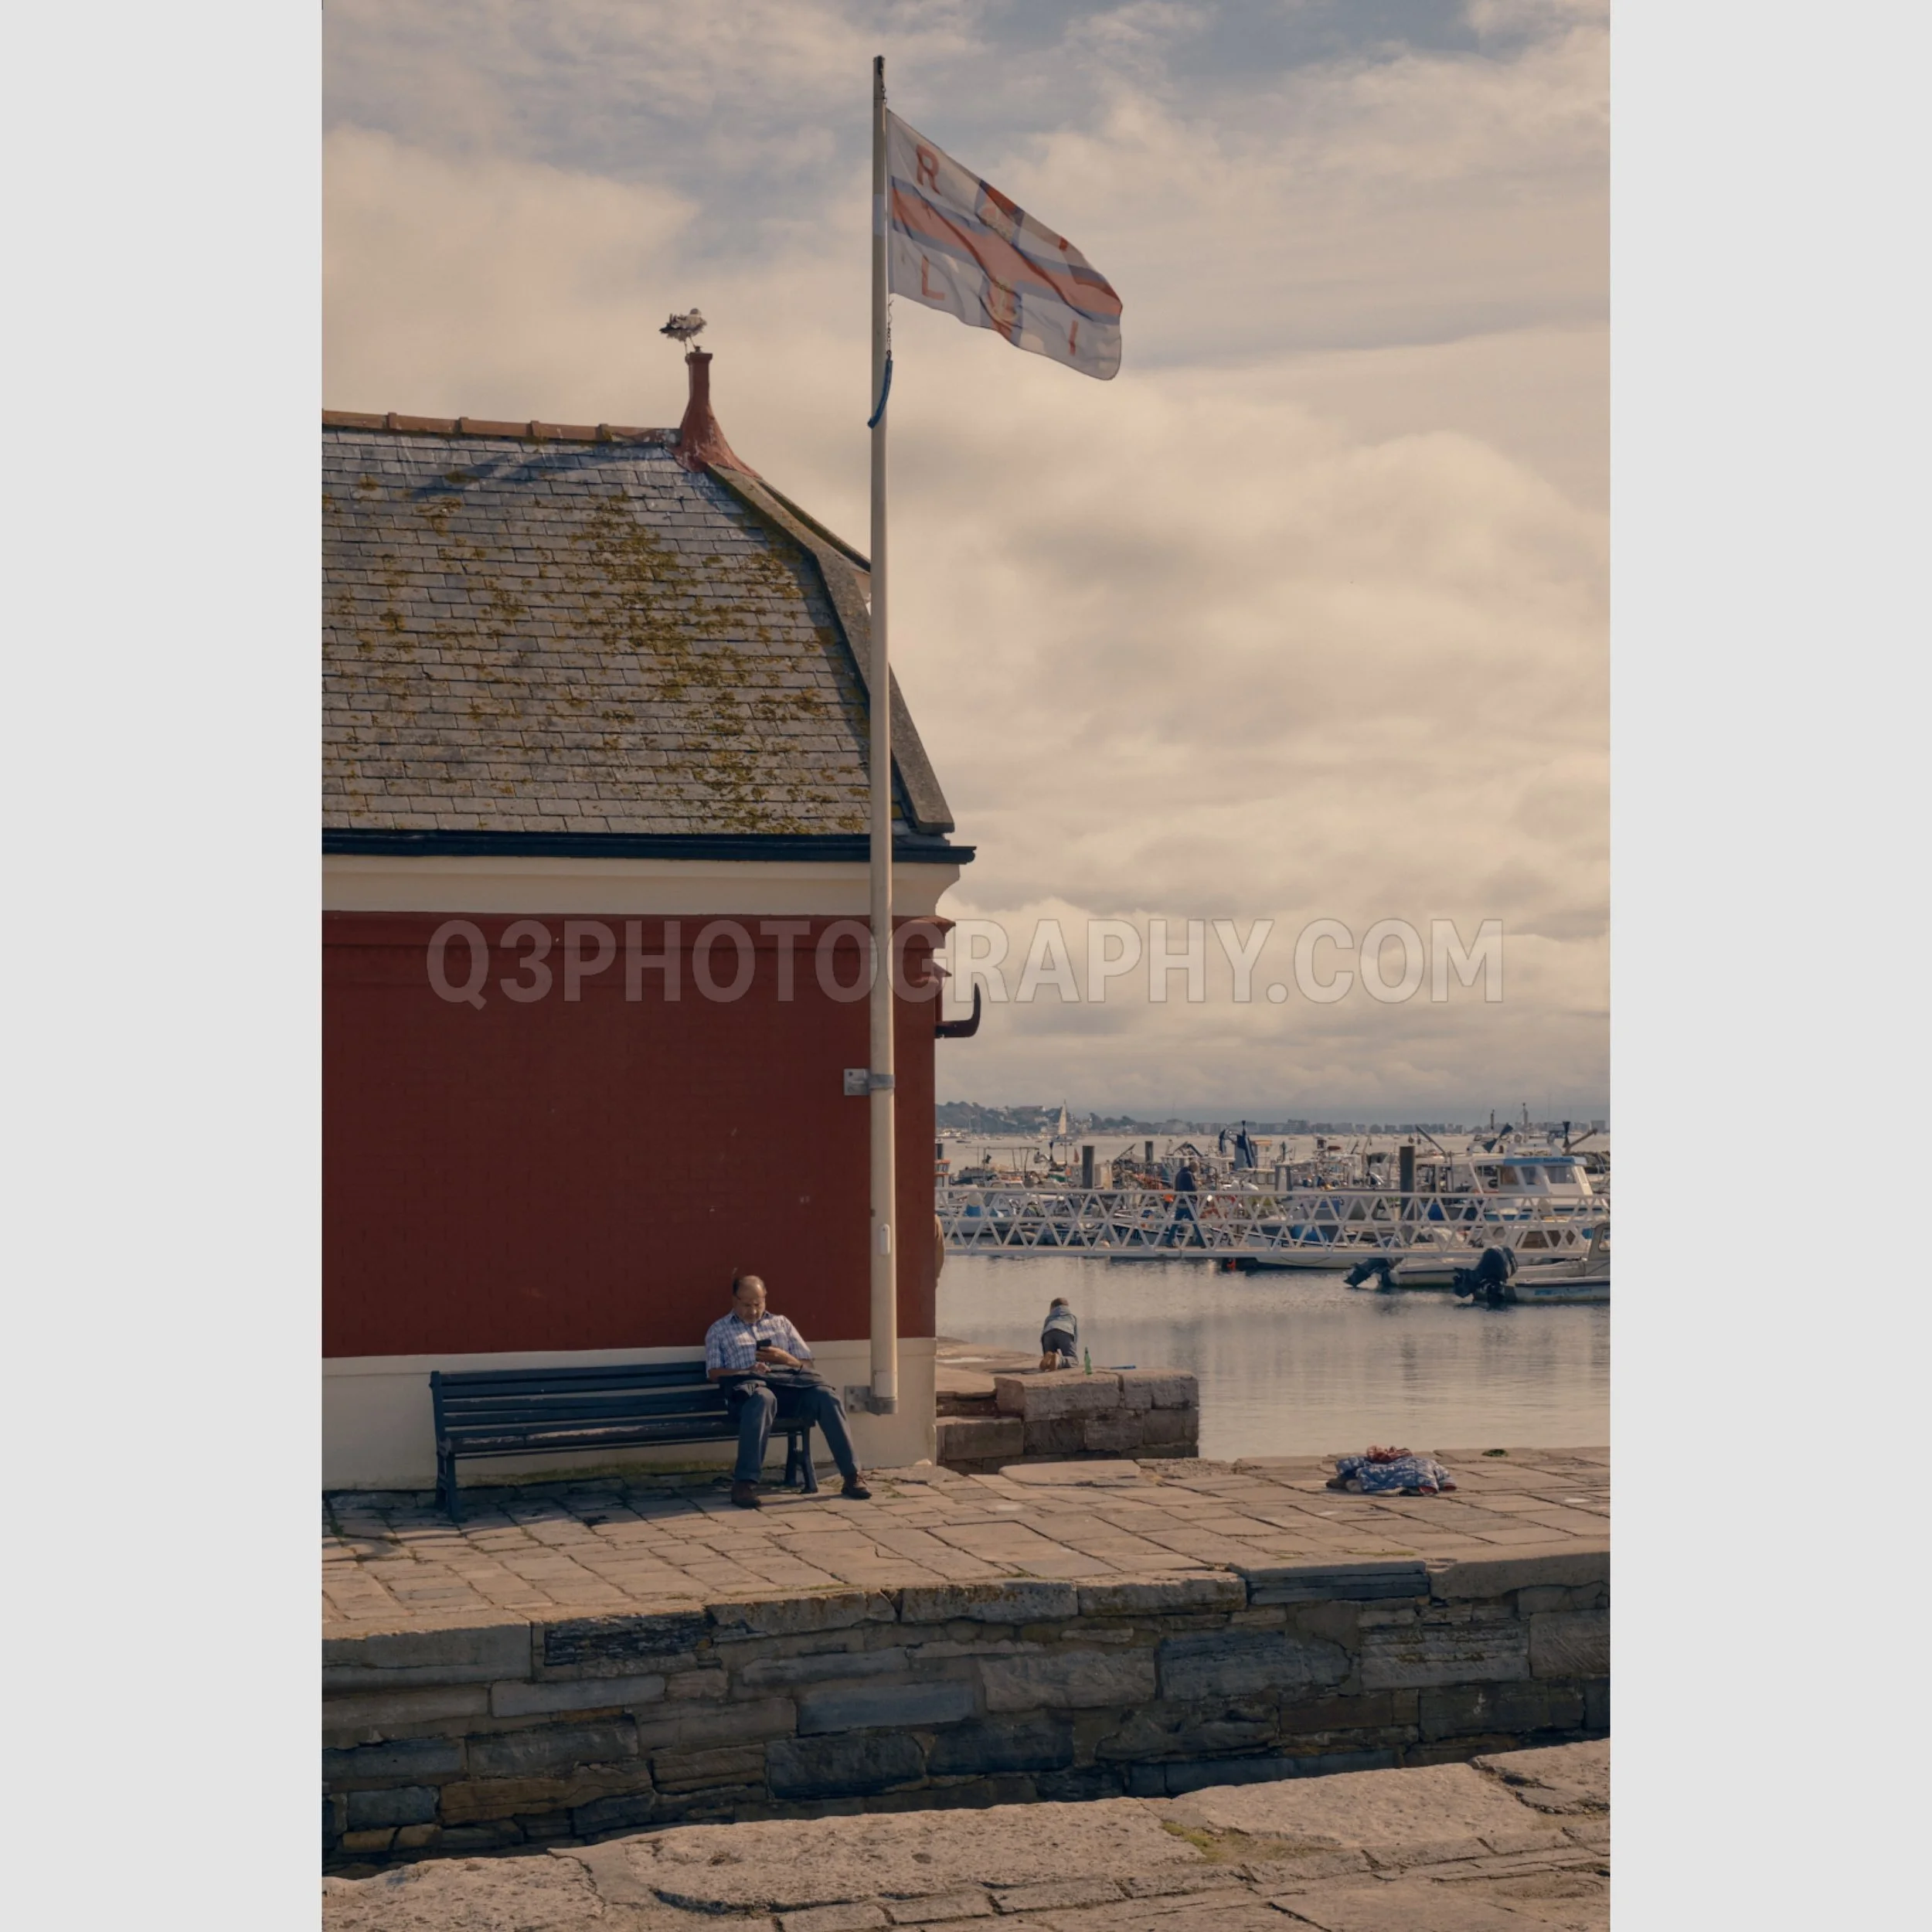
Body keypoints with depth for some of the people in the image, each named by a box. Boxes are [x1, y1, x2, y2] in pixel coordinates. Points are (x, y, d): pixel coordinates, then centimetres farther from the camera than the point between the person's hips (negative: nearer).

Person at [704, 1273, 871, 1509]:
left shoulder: (780, 1323, 28)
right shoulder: (719, 1330, 21)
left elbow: (806, 1363, 22)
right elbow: (714, 1373, 8)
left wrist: (786, 1359, -1)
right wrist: (747, 1371, -9)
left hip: (789, 1381, 3)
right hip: (750, 1385, -3)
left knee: (828, 1398, -30)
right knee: (762, 1399, -43)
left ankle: (851, 1476, -29)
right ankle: (744, 1483, -47)